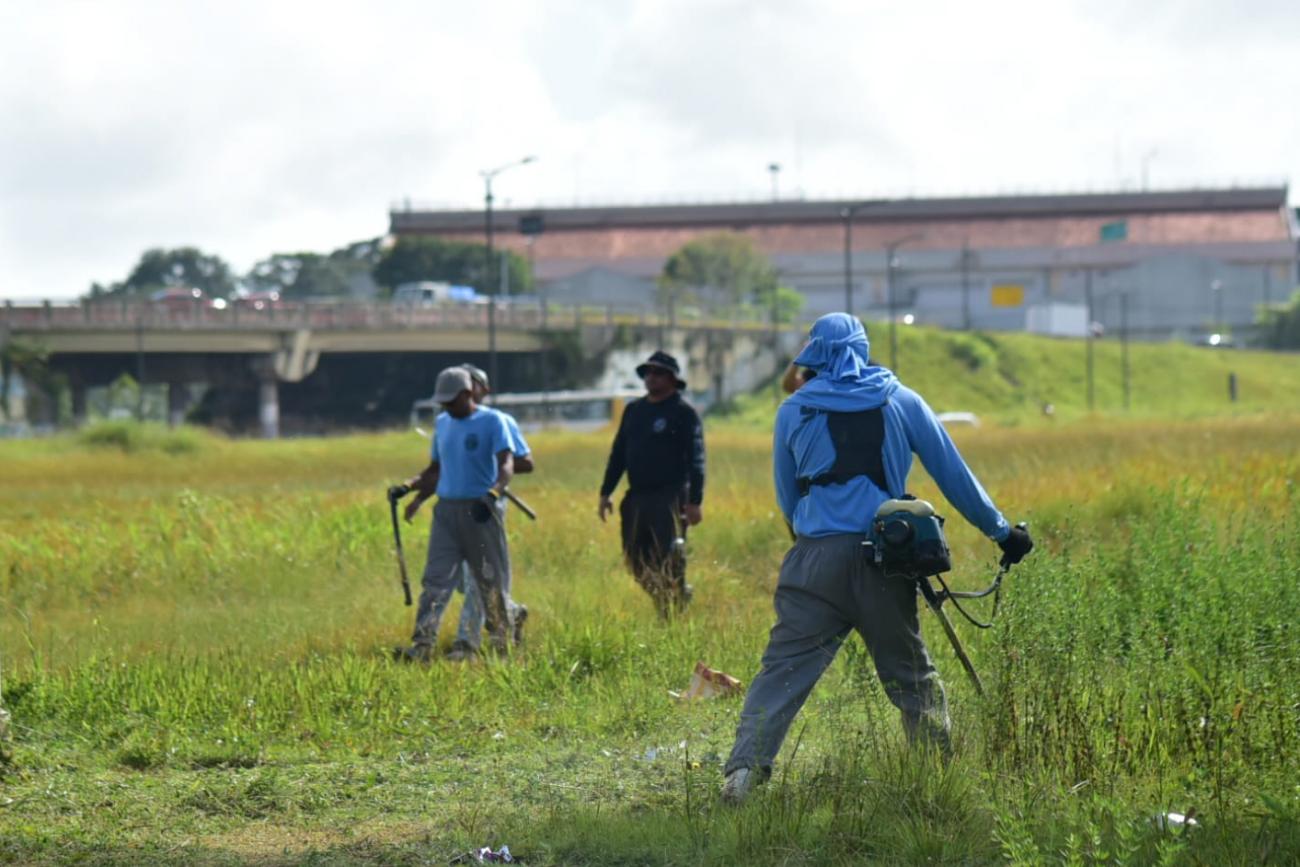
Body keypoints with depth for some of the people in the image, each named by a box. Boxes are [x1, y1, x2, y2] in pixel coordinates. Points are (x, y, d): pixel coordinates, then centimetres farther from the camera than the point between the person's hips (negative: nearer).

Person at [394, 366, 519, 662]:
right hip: (446, 509, 5)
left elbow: (507, 465, -16)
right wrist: (414, 491, 13)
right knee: (435, 580, -5)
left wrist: (493, 492, -34)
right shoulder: (442, 423, 14)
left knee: (492, 582, 3)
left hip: (480, 512, -5)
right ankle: (422, 646, -12)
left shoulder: (492, 421, -5)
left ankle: (501, 643, 15)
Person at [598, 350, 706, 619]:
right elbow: (618, 453, 18)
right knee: (637, 561, 5)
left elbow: (695, 460, -7)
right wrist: (605, 493, 13)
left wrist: (694, 501, -15)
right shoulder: (634, 410, 15)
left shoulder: (684, 413, -3)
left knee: (669, 563, -8)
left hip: (670, 499, -6)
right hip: (636, 498, 6)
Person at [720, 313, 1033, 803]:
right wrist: (1000, 531, 22)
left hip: (816, 560, -1)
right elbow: (954, 475, 12)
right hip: (884, 560, 1)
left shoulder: (795, 410, 7)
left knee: (784, 668, -4)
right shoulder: (902, 402, 8)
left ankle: (745, 768, -17)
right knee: (911, 675, 13)